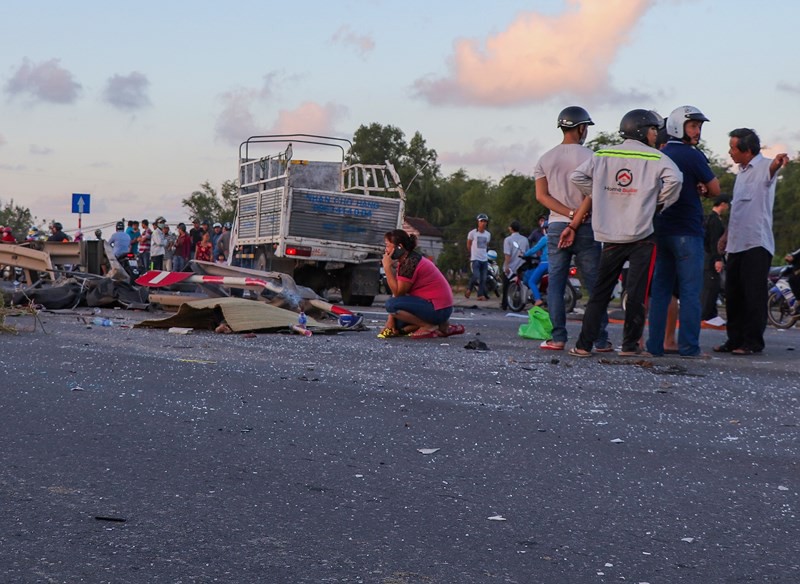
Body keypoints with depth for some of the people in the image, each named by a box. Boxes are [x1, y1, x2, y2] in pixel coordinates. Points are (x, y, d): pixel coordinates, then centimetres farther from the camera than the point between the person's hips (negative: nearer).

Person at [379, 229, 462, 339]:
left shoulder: (410, 263, -19)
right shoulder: (406, 260, 12)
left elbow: (398, 292, -18)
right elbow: (397, 290, 8)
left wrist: (387, 268, -16)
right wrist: (390, 320, 2)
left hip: (438, 309, -10)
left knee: (392, 304, -21)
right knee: (397, 325, 16)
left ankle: (430, 326, -10)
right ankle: (439, 325, 10)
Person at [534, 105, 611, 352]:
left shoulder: (545, 159, 9)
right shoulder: (590, 157, -4)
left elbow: (541, 195, 0)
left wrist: (569, 213, -5)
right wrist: (578, 218, -5)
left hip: (556, 226, 3)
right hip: (586, 228, -3)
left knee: (556, 283, 4)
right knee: (595, 285, 2)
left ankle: (558, 338, -2)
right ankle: (601, 340, 2)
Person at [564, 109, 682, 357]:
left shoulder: (603, 155, 9)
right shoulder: (656, 158, -2)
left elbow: (578, 176, 3)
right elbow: (674, 179, -18)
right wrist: (660, 202, -2)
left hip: (610, 237, 4)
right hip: (641, 236, -4)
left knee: (600, 291, 9)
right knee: (637, 292, 2)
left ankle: (584, 344, 5)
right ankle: (630, 345, 4)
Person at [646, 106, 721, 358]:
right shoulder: (692, 156, -10)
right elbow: (715, 190, -4)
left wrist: (696, 189, 5)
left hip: (660, 230, 7)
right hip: (687, 231, -7)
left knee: (660, 290, 9)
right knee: (690, 291, -3)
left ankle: (655, 344, 8)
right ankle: (689, 346, -4)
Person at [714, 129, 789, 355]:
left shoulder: (764, 166, -9)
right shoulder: (742, 172, 19)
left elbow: (771, 168, -35)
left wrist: (777, 163, -58)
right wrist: (727, 234, 28)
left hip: (757, 243, -9)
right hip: (736, 244, 9)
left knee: (754, 294, -6)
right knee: (733, 295, 11)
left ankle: (753, 342, -1)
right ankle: (735, 340, 19)